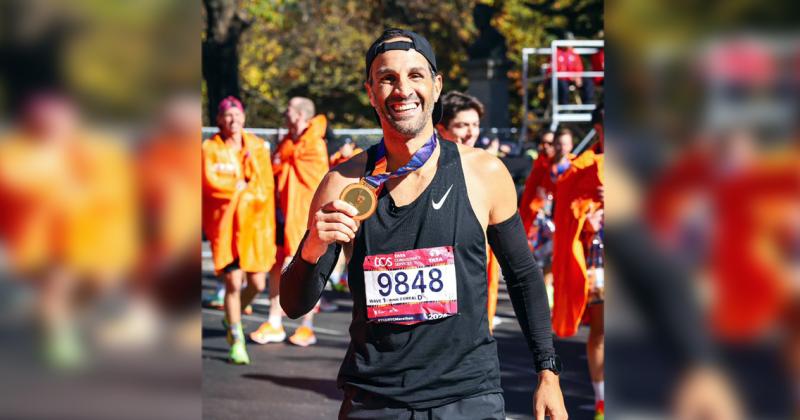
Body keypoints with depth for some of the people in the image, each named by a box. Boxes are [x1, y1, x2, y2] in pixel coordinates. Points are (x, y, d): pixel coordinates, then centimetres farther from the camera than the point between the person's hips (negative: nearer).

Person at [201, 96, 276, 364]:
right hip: (225, 224, -3)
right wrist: (242, 186, -6)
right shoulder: (210, 148, 0)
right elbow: (210, 182, -13)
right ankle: (236, 340, 5)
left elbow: (267, 187, 7)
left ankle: (233, 317, 33)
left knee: (258, 284, 1)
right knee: (233, 282, -8)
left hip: (253, 223, 3)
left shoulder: (258, 147, 8)